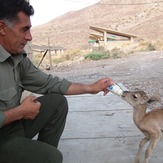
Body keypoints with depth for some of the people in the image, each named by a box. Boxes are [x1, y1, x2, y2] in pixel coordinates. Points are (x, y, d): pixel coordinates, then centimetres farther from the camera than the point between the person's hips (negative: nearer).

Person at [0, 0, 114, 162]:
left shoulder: (18, 58, -1)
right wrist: (20, 112, -20)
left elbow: (49, 83, 6)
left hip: (15, 122, 8)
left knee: (57, 102, 4)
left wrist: (91, 88, 4)